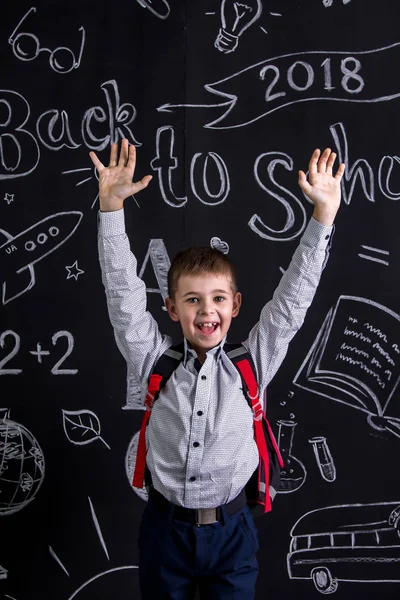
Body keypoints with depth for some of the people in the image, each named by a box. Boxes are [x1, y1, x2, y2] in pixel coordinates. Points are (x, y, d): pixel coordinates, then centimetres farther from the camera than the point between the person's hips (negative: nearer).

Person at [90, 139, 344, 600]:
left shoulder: (252, 362, -4)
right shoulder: (155, 360, -5)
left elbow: (293, 296, -8)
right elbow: (123, 291, -11)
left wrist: (324, 213, -14)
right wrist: (111, 205, -18)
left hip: (231, 530, 0)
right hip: (165, 527, 1)